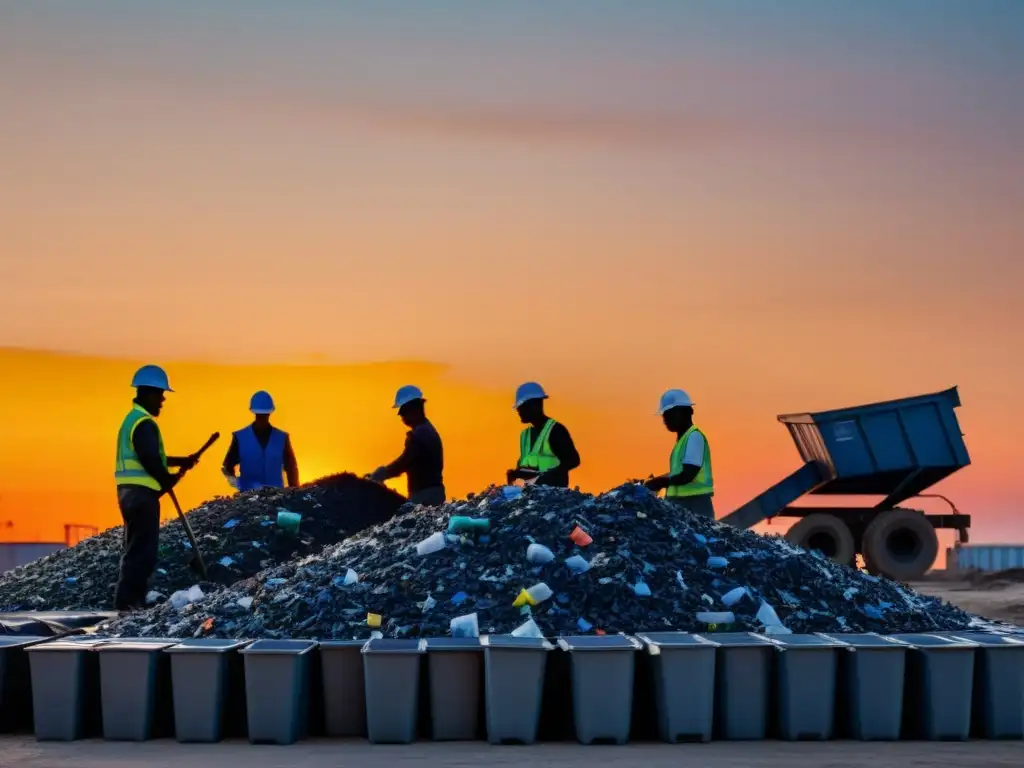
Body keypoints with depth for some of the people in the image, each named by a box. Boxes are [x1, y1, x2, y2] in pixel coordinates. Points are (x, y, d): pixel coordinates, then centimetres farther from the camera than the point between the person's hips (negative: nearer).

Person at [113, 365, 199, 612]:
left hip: (131, 491, 11)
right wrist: (168, 479, -4)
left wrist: (180, 461, 17)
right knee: (142, 552, -9)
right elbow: (150, 459, -22)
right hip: (142, 493, -11)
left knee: (134, 549, 15)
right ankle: (128, 604, -10)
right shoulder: (144, 423, -14)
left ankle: (130, 603, 19)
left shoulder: (132, 418, 18)